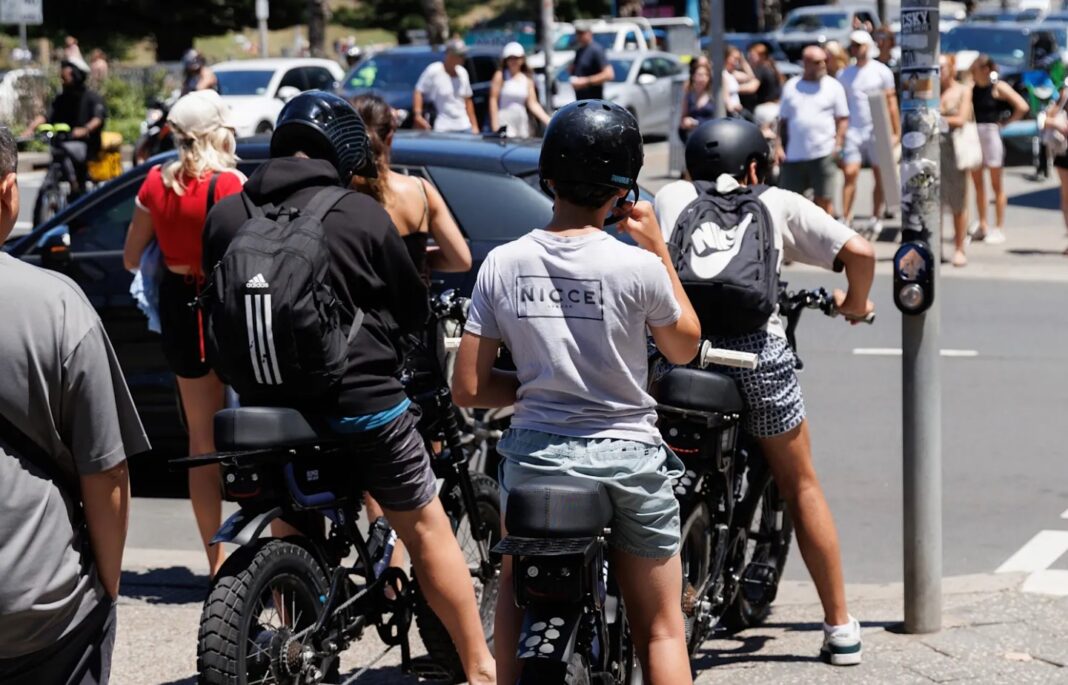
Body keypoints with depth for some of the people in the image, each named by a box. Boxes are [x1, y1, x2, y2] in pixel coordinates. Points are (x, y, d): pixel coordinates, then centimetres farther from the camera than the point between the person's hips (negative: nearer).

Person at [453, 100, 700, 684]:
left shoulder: (502, 264, -6)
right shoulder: (637, 267, -13)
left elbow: (468, 389, -4)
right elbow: (684, 347, 7)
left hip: (534, 455, 2)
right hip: (627, 457, -2)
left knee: (514, 594, 23)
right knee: (661, 630, 7)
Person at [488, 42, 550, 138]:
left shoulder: (527, 79, 10)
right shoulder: (501, 76, 1)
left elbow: (533, 103, 7)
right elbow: (493, 100, -2)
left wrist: (548, 120, -3)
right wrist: (495, 125, -9)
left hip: (522, 122, 4)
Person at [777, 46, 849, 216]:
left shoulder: (833, 87, 5)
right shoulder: (791, 87, 10)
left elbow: (843, 118, 5)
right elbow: (783, 120, 13)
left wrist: (838, 144, -7)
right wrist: (780, 146, 3)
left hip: (823, 155, -2)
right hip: (794, 155, 2)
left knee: (824, 199, 0)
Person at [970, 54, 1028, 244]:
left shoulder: (998, 87, -6)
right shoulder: (971, 87, 8)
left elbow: (1022, 107, -12)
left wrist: (1004, 122, -8)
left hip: (991, 134, -6)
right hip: (973, 136, 6)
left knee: (996, 184, 0)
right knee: (977, 183, 9)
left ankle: (999, 229, 3)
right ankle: (982, 226, 18)